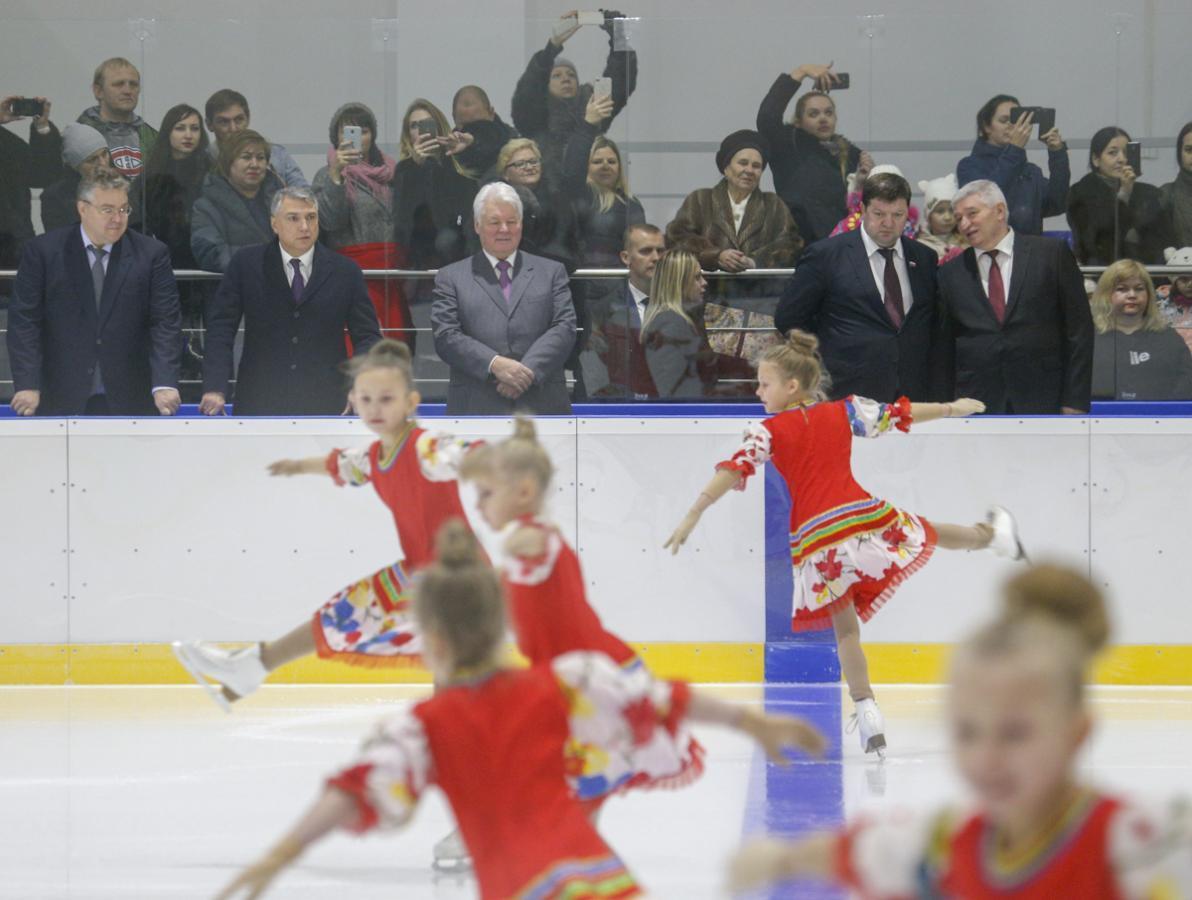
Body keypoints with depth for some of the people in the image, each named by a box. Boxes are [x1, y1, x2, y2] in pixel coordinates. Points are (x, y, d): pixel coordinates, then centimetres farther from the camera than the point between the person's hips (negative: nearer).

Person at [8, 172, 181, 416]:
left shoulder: (151, 254, 3)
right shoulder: (43, 251, 1)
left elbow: (166, 323, -1)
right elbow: (25, 321, -2)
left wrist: (164, 385, -15)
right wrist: (27, 385, -13)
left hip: (128, 402, 1)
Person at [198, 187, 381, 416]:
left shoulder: (345, 272, 5)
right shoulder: (246, 266, 4)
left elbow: (367, 337, 6)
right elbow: (220, 330, 1)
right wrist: (215, 389, -13)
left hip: (326, 405, 0)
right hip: (259, 404, 0)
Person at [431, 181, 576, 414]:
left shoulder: (551, 273, 15)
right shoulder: (451, 278, 11)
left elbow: (564, 328, 4)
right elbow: (446, 336, 0)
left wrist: (528, 371, -12)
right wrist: (494, 364, -16)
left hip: (541, 408, 1)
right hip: (478, 409, -1)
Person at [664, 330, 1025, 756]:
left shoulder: (768, 431, 0)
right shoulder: (844, 413, 9)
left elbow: (733, 471, -11)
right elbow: (899, 414, 18)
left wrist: (693, 516, -16)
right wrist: (954, 409, 33)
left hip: (817, 539, -2)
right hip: (867, 521, 2)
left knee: (845, 629, 11)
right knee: (927, 533, 33)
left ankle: (868, 715, 4)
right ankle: (993, 533, 54)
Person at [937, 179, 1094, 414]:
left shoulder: (1052, 254, 3)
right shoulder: (951, 273, 11)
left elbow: (1079, 331, 2)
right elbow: (944, 348, 13)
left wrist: (1074, 401, -4)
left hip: (1043, 403, -2)